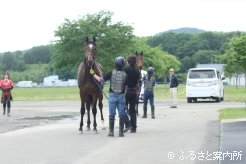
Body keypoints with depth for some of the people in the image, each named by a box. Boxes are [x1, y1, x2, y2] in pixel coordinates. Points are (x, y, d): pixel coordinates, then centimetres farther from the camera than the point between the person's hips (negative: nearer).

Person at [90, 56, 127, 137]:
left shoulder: (111, 73, -6)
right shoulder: (125, 75, -4)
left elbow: (100, 80, -6)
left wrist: (93, 74, 8)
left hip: (112, 95, 0)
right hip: (121, 96, 0)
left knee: (111, 115, 6)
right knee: (122, 115, 6)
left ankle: (111, 131, 5)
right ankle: (121, 132, 5)